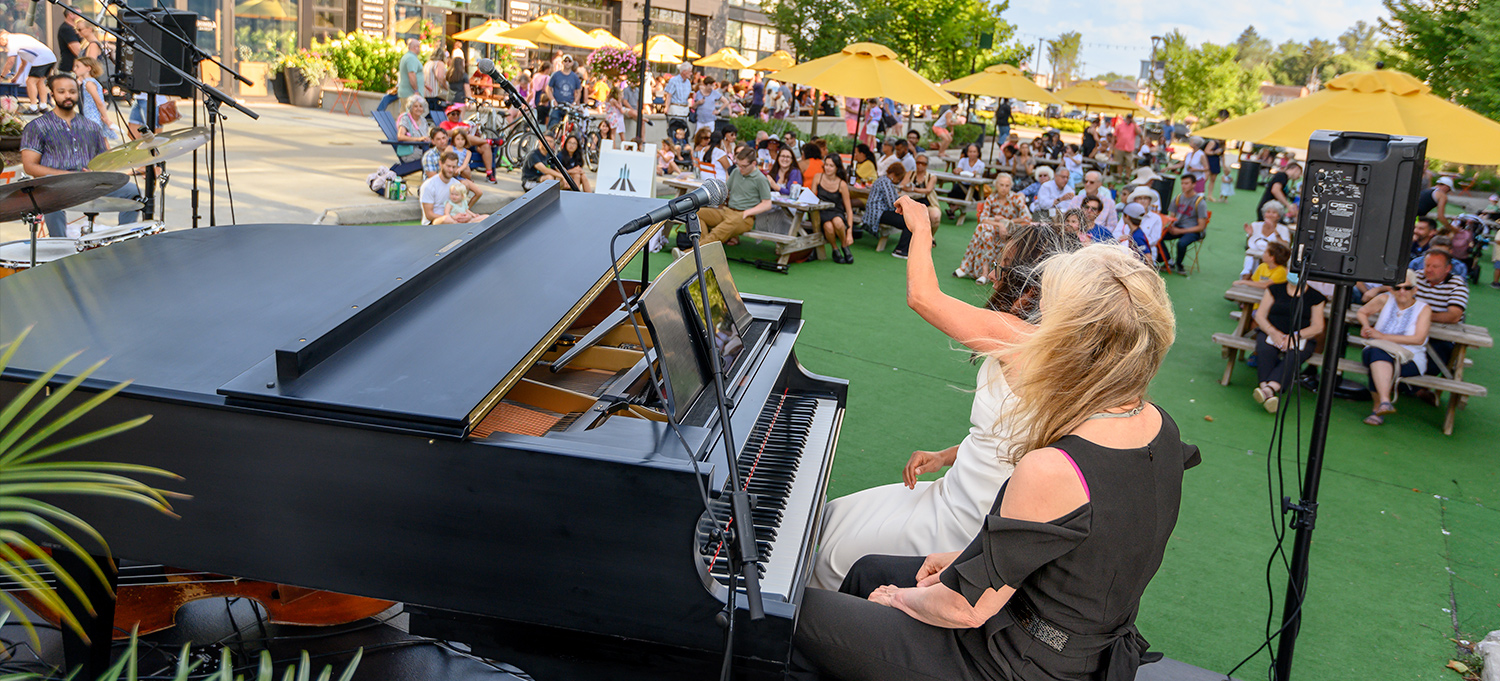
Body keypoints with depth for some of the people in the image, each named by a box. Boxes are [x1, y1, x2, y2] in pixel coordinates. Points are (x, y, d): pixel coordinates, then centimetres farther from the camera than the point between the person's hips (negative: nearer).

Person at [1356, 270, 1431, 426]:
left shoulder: (1424, 309, 2)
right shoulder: (1385, 299, 9)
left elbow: (1419, 339, -11)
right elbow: (1362, 312, 26)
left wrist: (1383, 336, -14)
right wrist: (1366, 326, 2)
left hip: (1409, 358, -2)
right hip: (1376, 349, 2)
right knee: (1378, 353, -37)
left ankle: (1378, 407, -27)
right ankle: (1385, 401, -48)